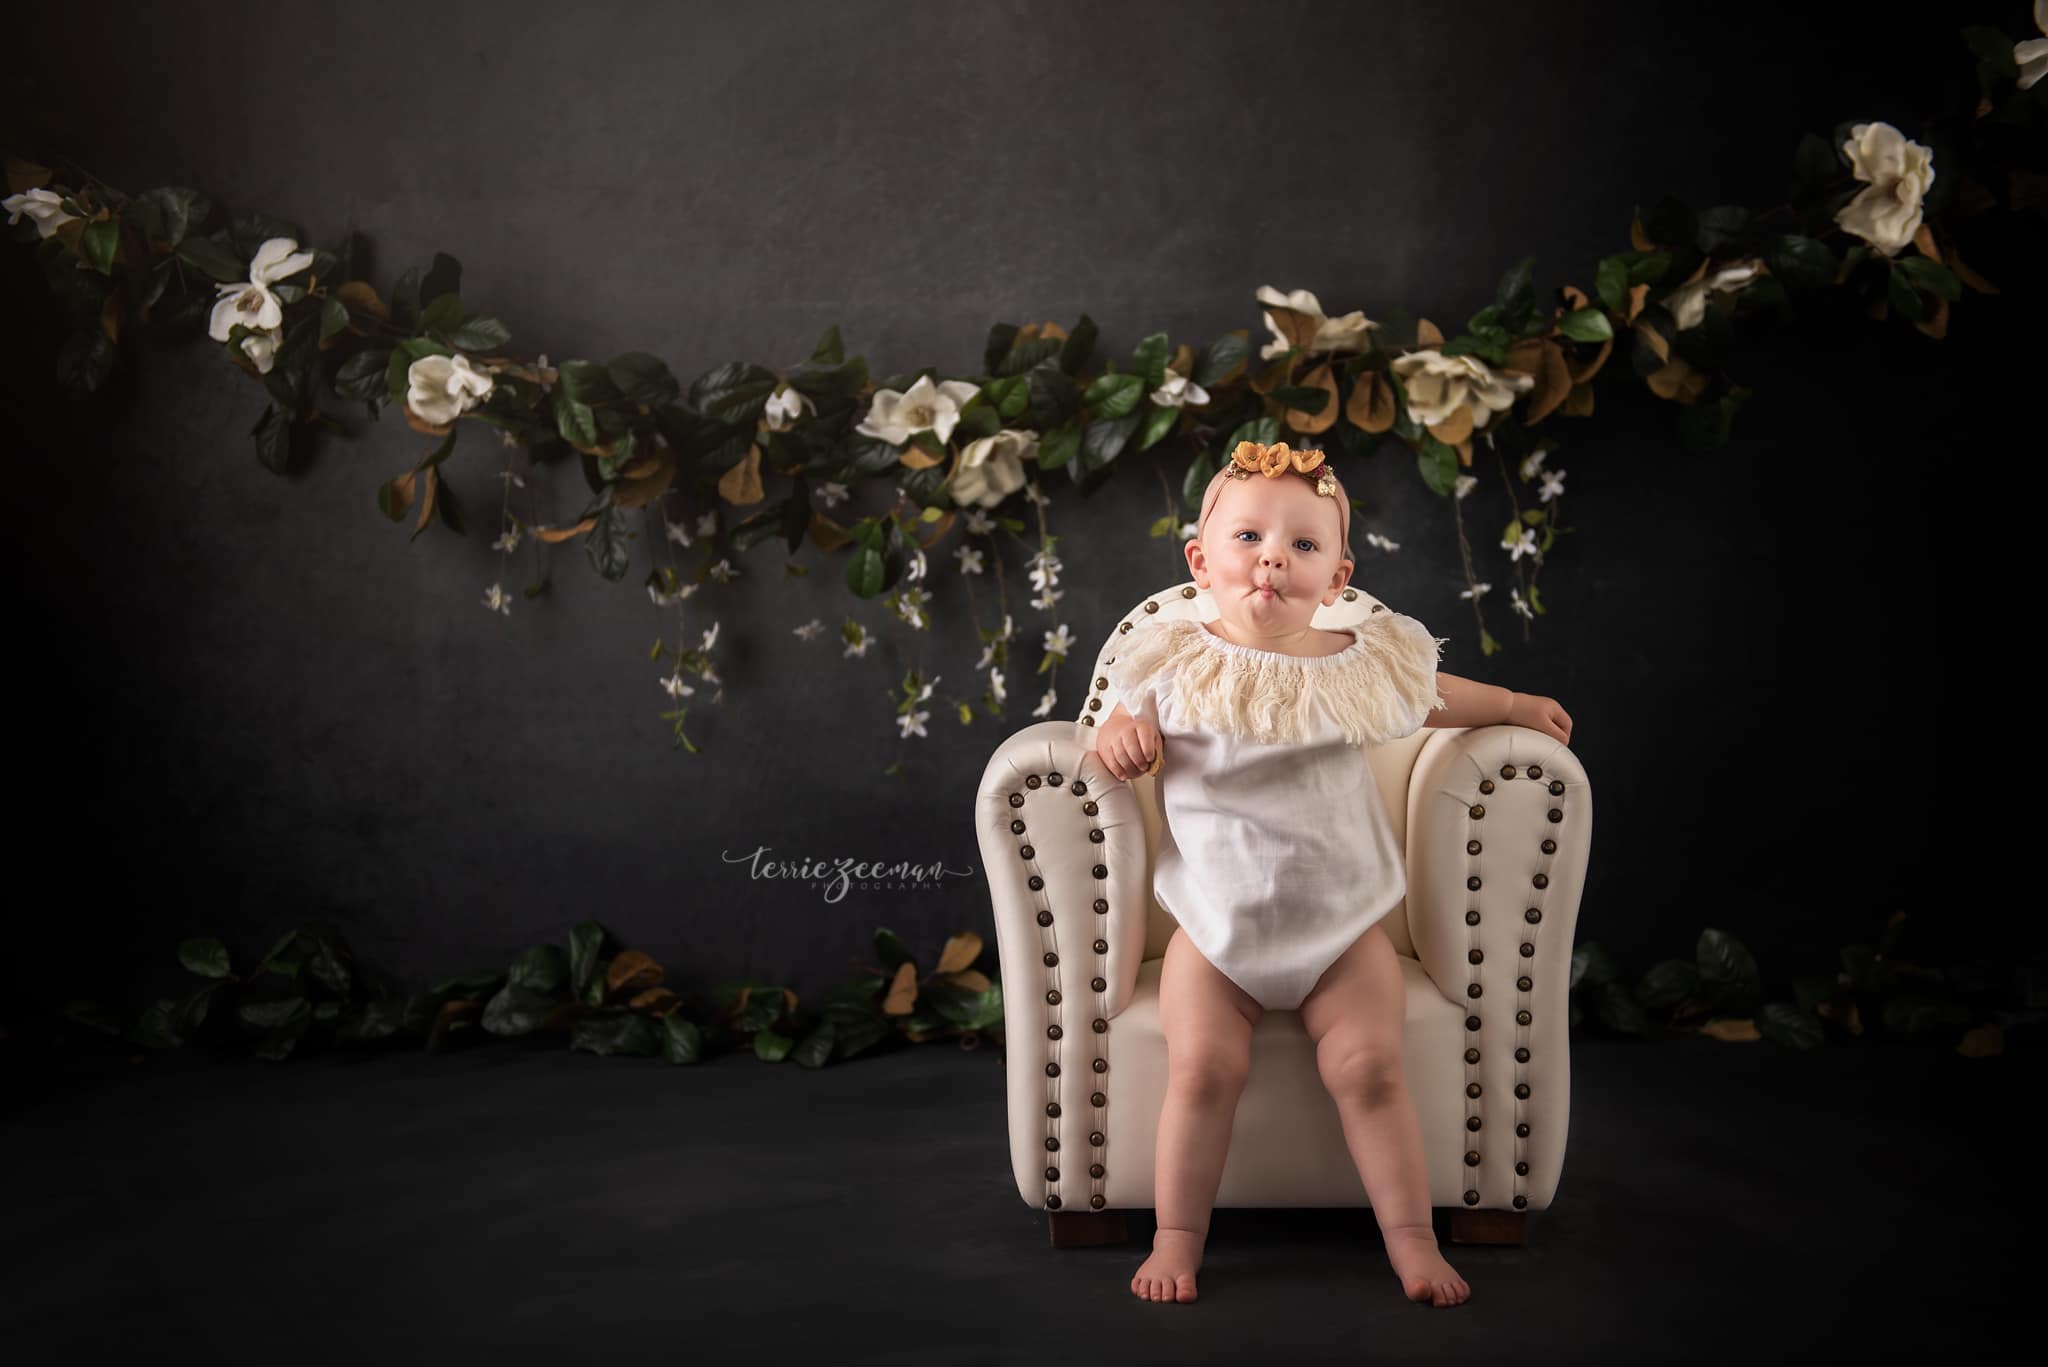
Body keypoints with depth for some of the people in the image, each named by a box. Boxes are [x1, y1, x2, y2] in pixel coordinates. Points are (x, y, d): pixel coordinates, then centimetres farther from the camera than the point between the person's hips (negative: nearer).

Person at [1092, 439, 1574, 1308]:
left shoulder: (1365, 664, 1)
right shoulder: (1176, 665, -3)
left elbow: (1427, 696, 24)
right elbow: (1133, 716, 12)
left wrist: (1510, 704, 27)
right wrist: (1123, 730, -11)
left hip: (1343, 925, 1)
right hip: (1215, 926, 0)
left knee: (1369, 1067, -12)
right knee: (1203, 1068, -15)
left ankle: (1412, 1240, 3)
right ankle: (1177, 1239, 2)